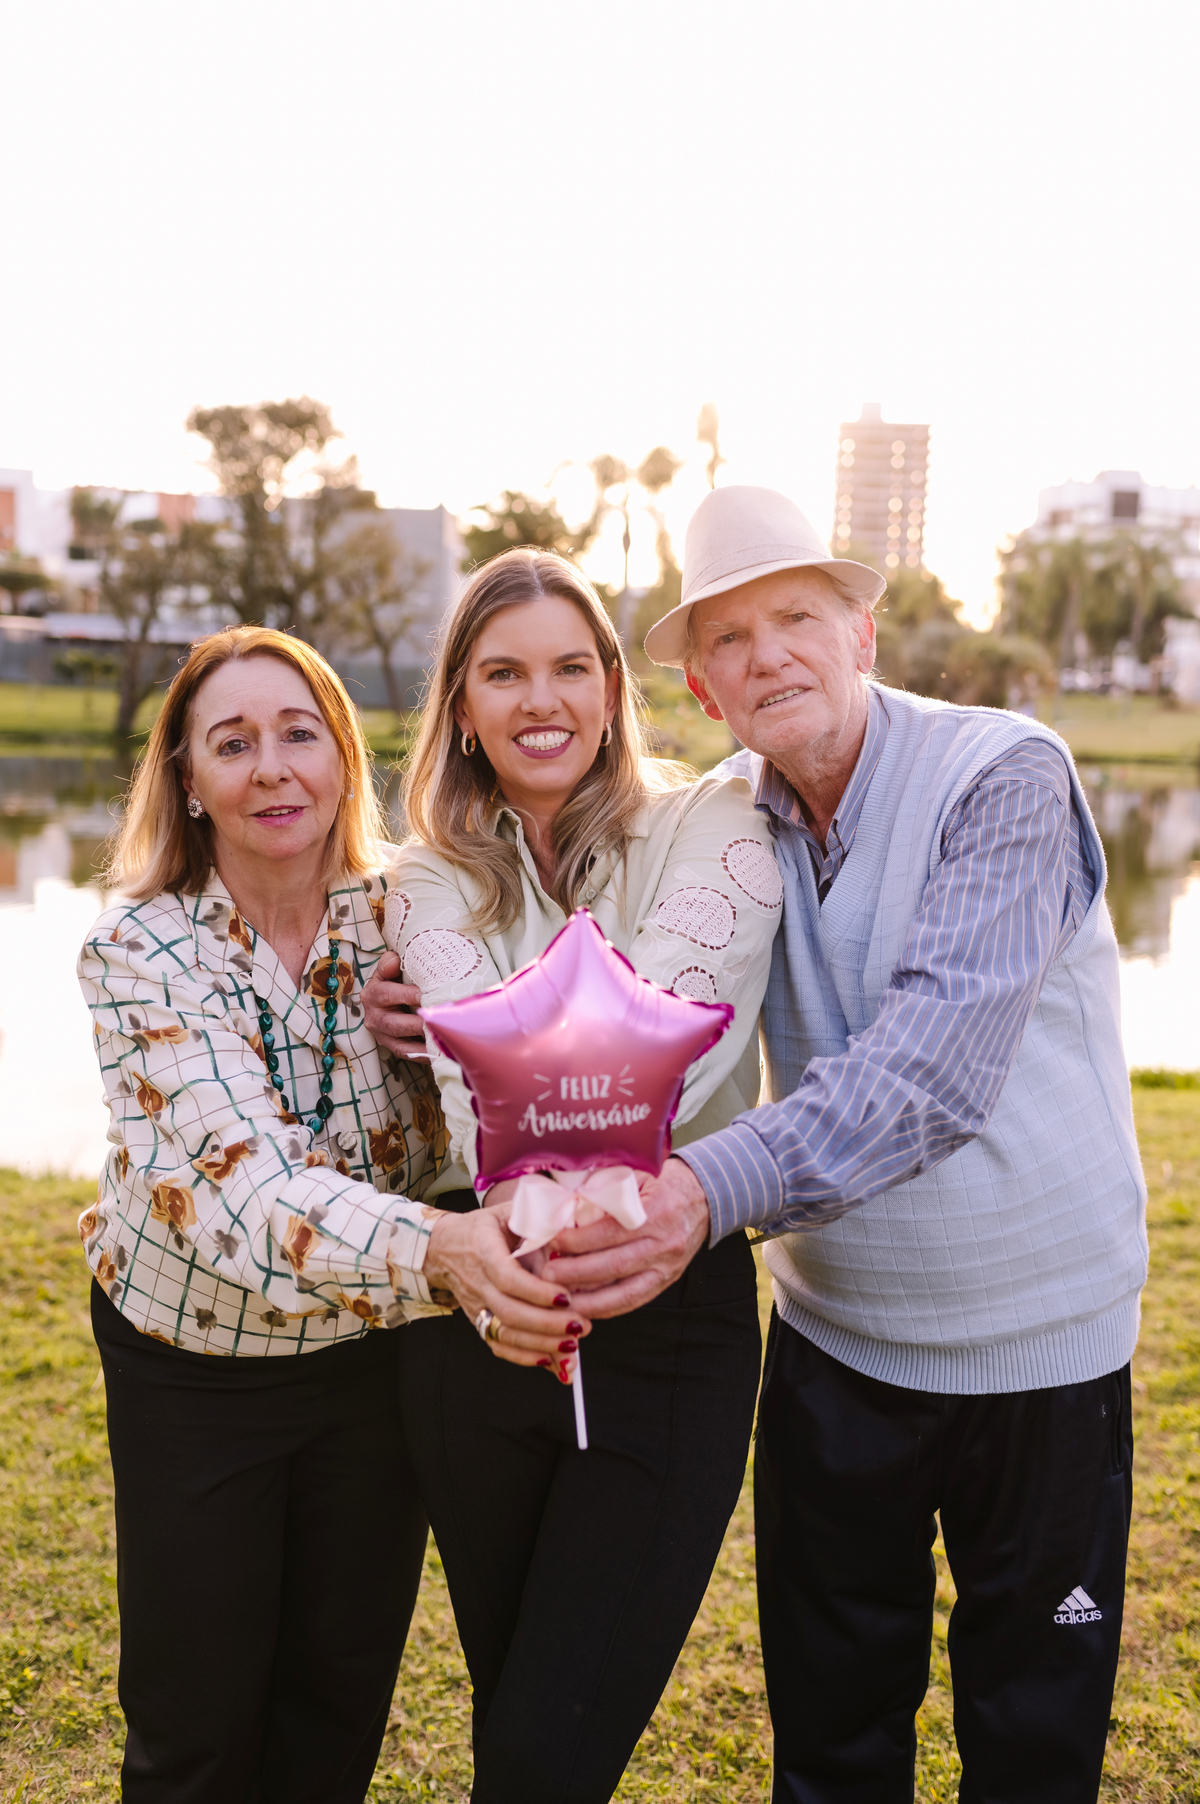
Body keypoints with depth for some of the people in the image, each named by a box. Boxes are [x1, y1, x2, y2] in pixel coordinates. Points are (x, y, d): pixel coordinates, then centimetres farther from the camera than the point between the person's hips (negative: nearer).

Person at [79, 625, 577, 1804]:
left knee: (343, 1701, 18)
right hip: (190, 1366, -2)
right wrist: (440, 1251, -52)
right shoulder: (140, 952, -20)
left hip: (376, 1351, 2)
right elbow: (242, 1185, -34)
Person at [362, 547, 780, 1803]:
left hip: (670, 1317, -3)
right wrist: (518, 1204, -36)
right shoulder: (434, 879, 4)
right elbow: (478, 1062, -16)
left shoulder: (709, 828, -4)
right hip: (478, 1313, 3)